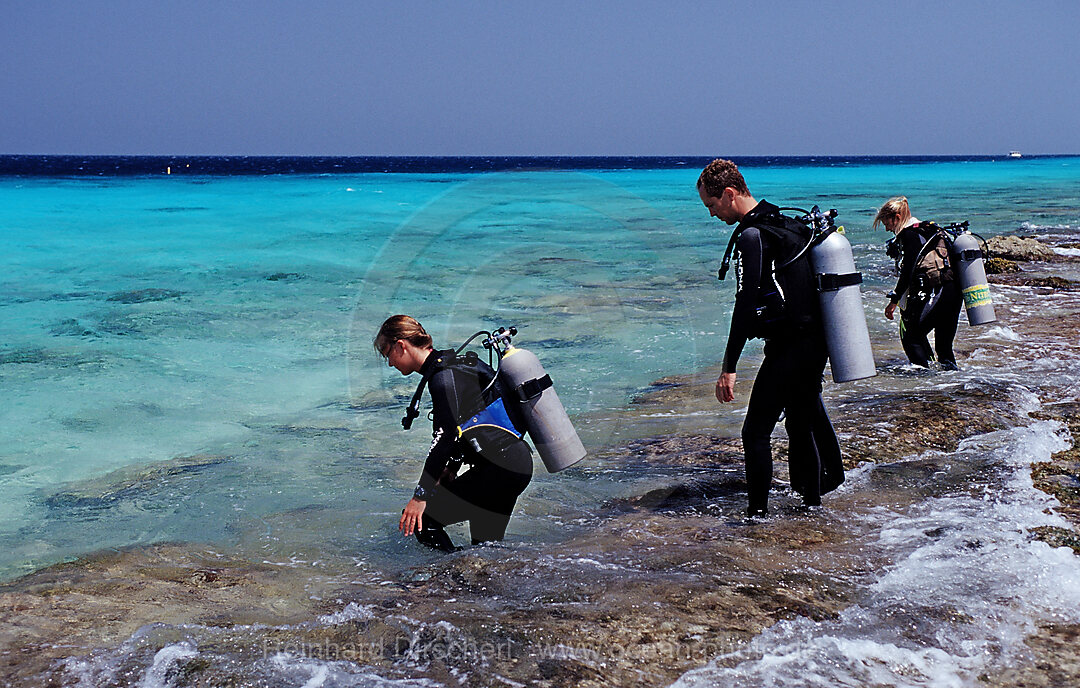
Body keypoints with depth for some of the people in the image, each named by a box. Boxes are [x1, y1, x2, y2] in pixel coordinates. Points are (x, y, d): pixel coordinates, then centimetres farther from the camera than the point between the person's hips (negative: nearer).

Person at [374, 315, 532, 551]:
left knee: (420, 520, -9)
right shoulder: (455, 363, 15)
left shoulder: (444, 375, -14)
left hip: (499, 469, -11)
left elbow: (445, 435, -23)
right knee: (486, 546, 20)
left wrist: (421, 495, -22)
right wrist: (451, 469, 23)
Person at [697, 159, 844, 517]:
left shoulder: (751, 235, -17)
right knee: (803, 421, 21)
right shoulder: (782, 221, 13)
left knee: (756, 430, -5)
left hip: (788, 347, -10)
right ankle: (813, 496, 32)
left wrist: (729, 367, -24)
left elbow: (745, 305, -23)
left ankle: (758, 511, -3)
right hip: (815, 339, 10)